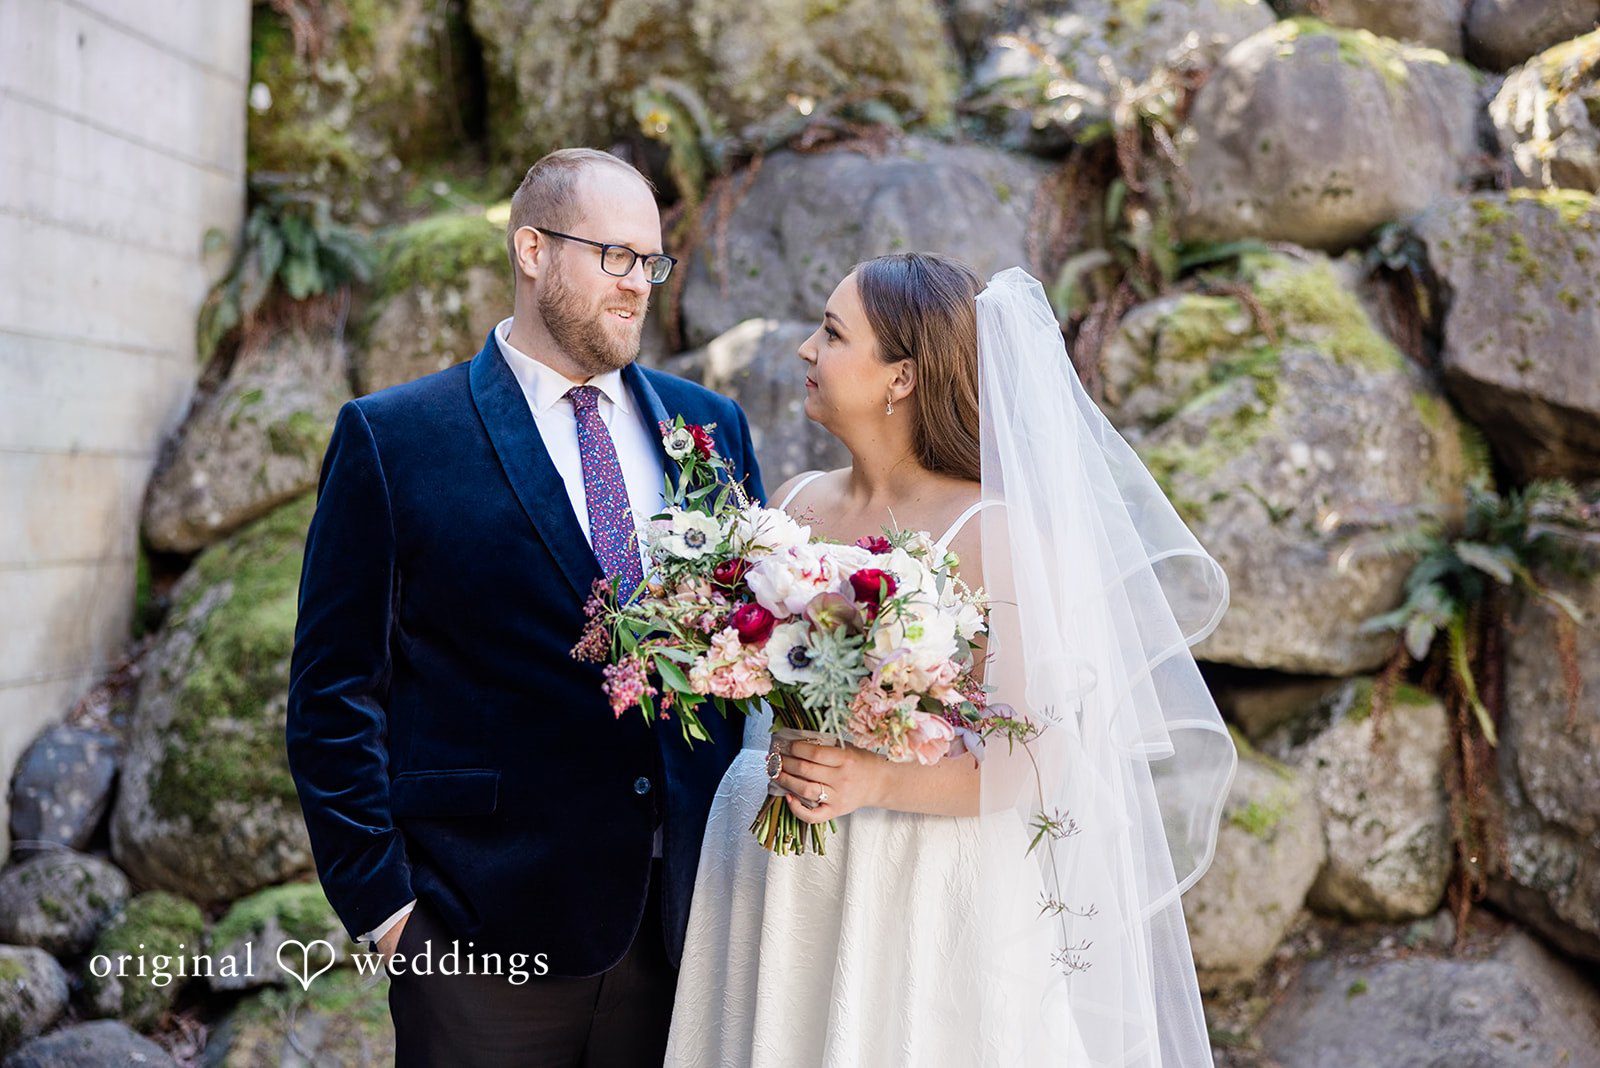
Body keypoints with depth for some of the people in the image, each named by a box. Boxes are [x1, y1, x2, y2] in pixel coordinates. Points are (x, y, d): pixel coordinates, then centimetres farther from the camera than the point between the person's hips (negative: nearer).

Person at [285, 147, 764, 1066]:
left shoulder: (712, 426, 8)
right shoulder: (391, 438, -4)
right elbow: (334, 694, -4)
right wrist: (380, 900, -9)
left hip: (689, 913, 4)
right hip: (485, 936, -4)